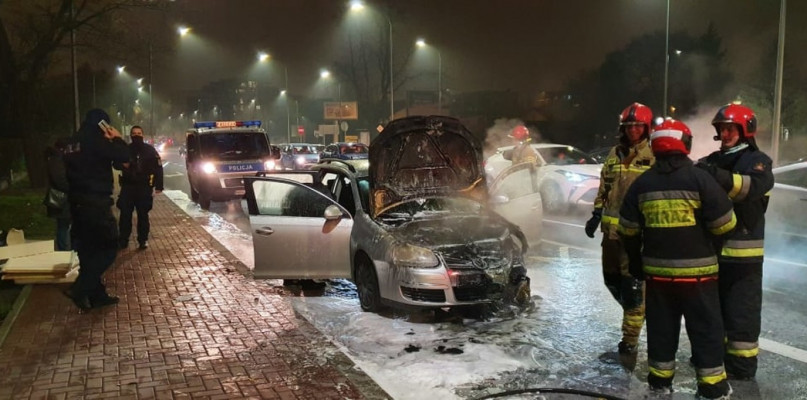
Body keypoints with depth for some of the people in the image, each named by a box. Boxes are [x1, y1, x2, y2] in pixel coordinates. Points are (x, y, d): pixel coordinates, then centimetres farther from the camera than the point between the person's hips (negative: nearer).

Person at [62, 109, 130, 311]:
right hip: (96, 203, -9)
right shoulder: (96, 141, -15)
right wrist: (117, 139, 0)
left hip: (77, 203, 9)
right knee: (109, 247, -2)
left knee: (88, 249, 14)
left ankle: (96, 294, 21)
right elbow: (123, 156, -19)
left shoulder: (73, 143, 12)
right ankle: (79, 289, -10)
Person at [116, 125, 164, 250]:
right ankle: (123, 239, 10)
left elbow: (158, 167, 1)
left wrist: (158, 186, -5)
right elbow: (116, 164, 16)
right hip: (128, 186, 2)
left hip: (144, 187, -1)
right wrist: (122, 165, -10)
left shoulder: (149, 149, 2)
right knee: (125, 214, 0)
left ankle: (143, 240, 11)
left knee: (143, 214, 3)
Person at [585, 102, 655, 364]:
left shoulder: (655, 156, -4)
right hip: (612, 227, 6)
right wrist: (596, 215, 10)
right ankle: (636, 315, 41)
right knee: (611, 278, 15)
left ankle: (629, 343, 0)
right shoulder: (614, 154, 12)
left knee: (633, 285, -7)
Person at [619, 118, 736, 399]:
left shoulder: (642, 183, 2)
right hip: (696, 270, -3)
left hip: (657, 270, 4)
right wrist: (708, 241, 12)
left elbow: (628, 230, 7)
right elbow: (724, 224, -8)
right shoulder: (699, 178, -11)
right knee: (706, 329, 7)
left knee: (661, 328, 14)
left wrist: (635, 259, 19)